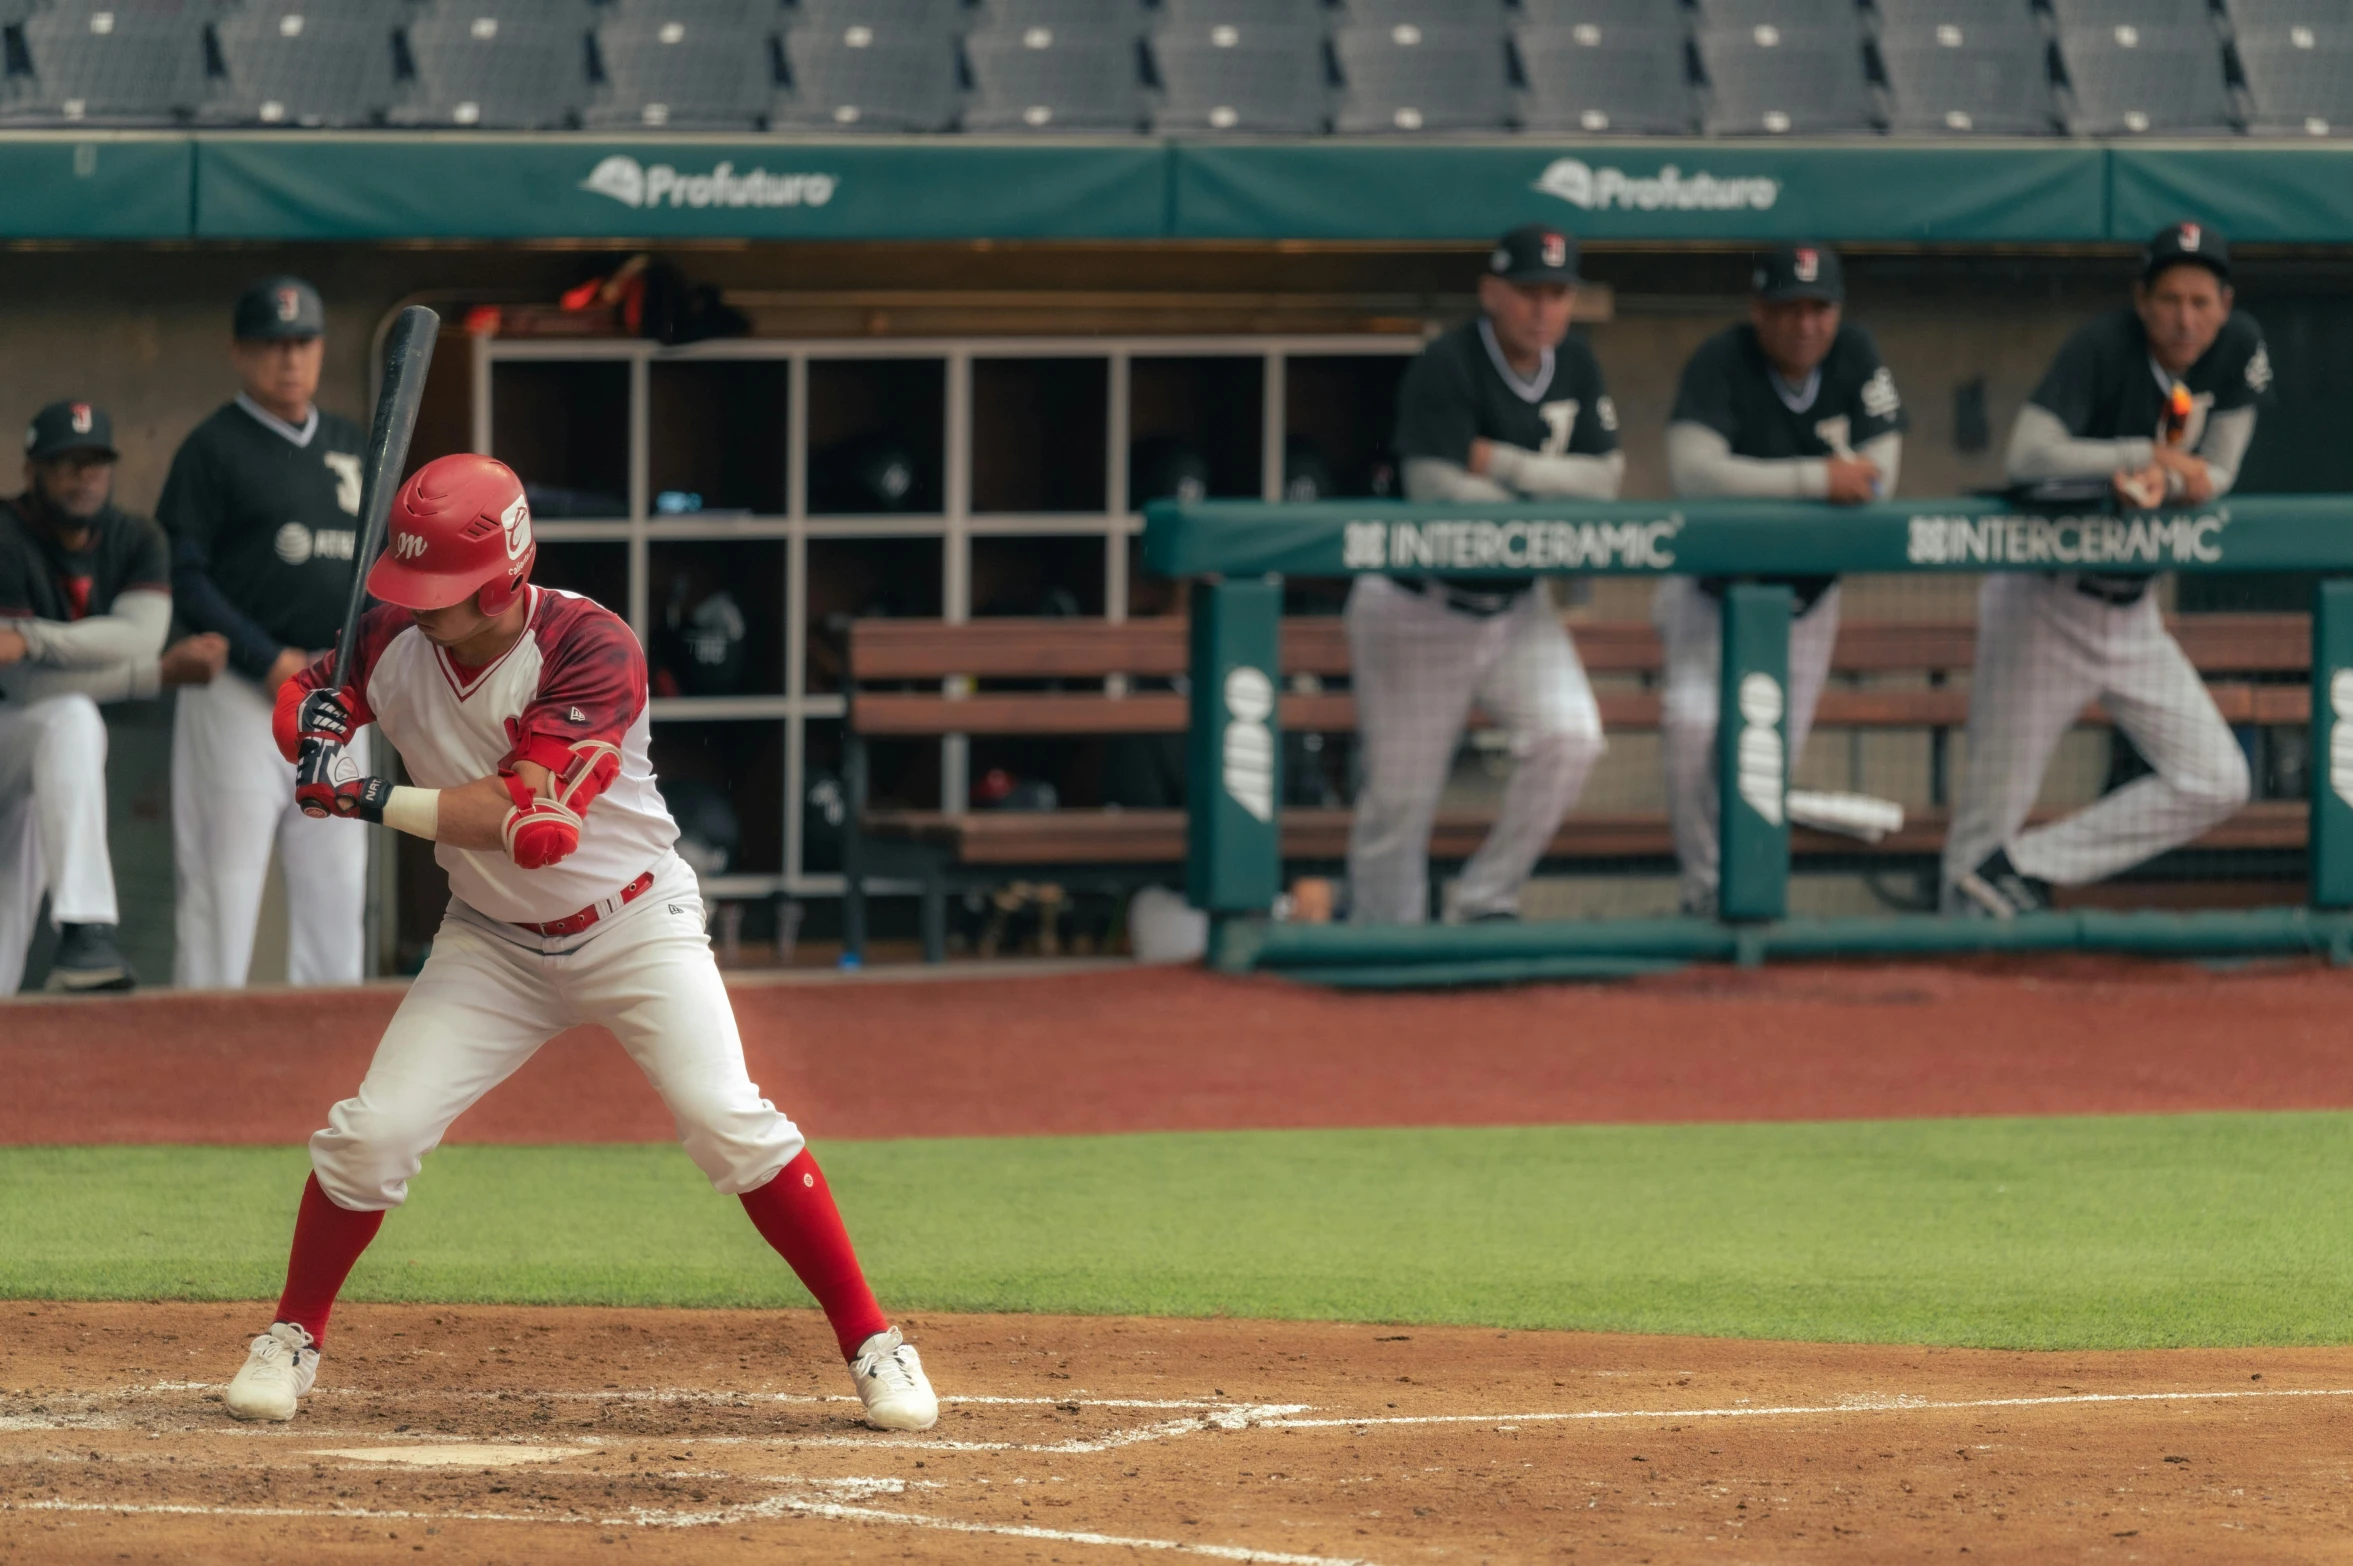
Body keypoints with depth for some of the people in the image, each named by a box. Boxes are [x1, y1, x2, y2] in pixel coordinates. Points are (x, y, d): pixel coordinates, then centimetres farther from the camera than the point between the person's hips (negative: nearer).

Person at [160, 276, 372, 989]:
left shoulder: (351, 445, 16)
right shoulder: (212, 448, -3)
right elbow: (183, 577, -9)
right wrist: (269, 661, -16)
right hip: (240, 691, -6)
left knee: (336, 878, 6)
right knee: (223, 880, -8)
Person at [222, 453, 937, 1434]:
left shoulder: (590, 650, -26)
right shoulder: (394, 638, -10)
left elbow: (534, 821, -33)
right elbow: (305, 697, 7)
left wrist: (375, 803, -36)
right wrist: (315, 719, -19)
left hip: (635, 929, -4)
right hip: (492, 940, 4)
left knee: (729, 1122, -18)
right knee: (373, 1131, -10)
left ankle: (871, 1344, -8)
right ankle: (292, 1337, 12)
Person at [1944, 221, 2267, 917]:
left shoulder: (2238, 349, -5)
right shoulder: (2102, 347, -21)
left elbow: (2218, 473, -5)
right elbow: (2029, 455, -33)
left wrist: (2160, 484, -27)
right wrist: (2148, 456, -36)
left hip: (2131, 611, 6)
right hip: (2043, 599, -6)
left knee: (2216, 782, -3)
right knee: (1995, 805, -6)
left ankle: (2023, 867, -3)